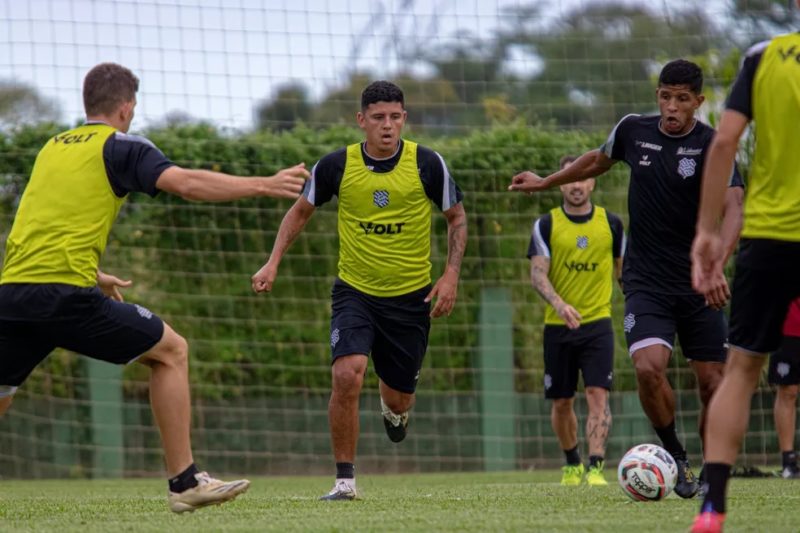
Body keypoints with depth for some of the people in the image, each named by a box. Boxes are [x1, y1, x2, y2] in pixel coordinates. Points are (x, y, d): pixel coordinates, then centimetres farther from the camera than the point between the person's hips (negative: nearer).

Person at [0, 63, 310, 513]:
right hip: (63, 292, -6)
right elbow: (184, 183, -10)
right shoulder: (120, 146, 4)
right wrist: (264, 185, -4)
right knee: (170, 350, 8)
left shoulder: (52, 148, 25)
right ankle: (185, 482, 3)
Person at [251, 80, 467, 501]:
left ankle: (393, 411, 52)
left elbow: (456, 218, 6)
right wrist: (273, 262, 0)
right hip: (354, 290, -1)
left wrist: (450, 276, -5)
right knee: (347, 375, -25)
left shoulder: (427, 164, -8)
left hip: (411, 296, 1)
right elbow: (301, 211, 9)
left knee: (400, 399, 10)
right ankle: (345, 479, -12)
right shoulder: (336, 165, -8)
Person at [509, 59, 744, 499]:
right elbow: (599, 160, 24)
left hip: (698, 285, -1)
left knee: (712, 384, -1)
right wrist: (545, 183, 32)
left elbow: (733, 208, -24)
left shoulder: (712, 146, -11)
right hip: (646, 284, 1)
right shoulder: (633, 130, 1)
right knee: (648, 367, -21)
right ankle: (675, 457, 1)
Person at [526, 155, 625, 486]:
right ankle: (572, 464, 30)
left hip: (598, 323, 0)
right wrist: (558, 303, -25)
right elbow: (537, 274, -8)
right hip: (558, 326, 1)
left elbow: (623, 269, 16)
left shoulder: (611, 223, 5)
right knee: (561, 403, 8)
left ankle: (596, 467, -21)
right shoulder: (546, 225, 0)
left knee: (598, 394, -16)